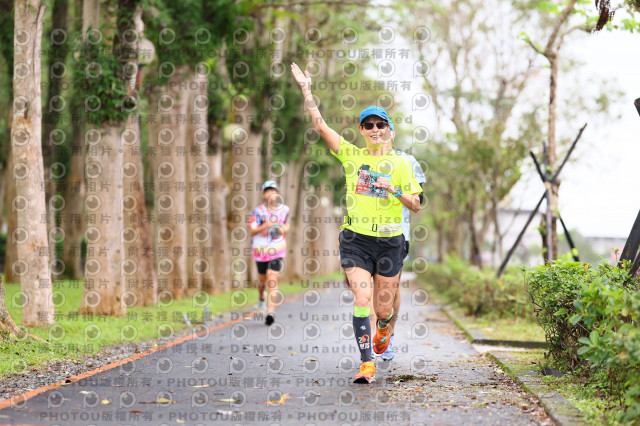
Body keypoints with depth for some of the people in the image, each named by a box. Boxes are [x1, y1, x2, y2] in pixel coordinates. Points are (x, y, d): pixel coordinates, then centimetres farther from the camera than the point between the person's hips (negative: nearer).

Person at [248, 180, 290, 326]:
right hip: (261, 249, 0)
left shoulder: (284, 209, 0)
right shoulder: (258, 211, -8)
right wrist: (265, 226, -28)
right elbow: (252, 231, -11)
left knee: (272, 279, -14)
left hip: (277, 250, 0)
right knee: (262, 279, 15)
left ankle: (270, 312, -19)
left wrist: (284, 229, -3)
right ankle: (261, 297, 50)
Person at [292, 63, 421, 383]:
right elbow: (320, 124, -1)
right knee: (361, 299, -15)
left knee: (383, 308, 7)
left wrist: (395, 191, -14)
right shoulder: (351, 155, 4)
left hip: (389, 242, 0)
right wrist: (306, 88, -2)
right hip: (355, 239, 0)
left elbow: (416, 206, 3)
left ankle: (383, 329, 44)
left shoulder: (400, 163, 3)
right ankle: (366, 364, -11)